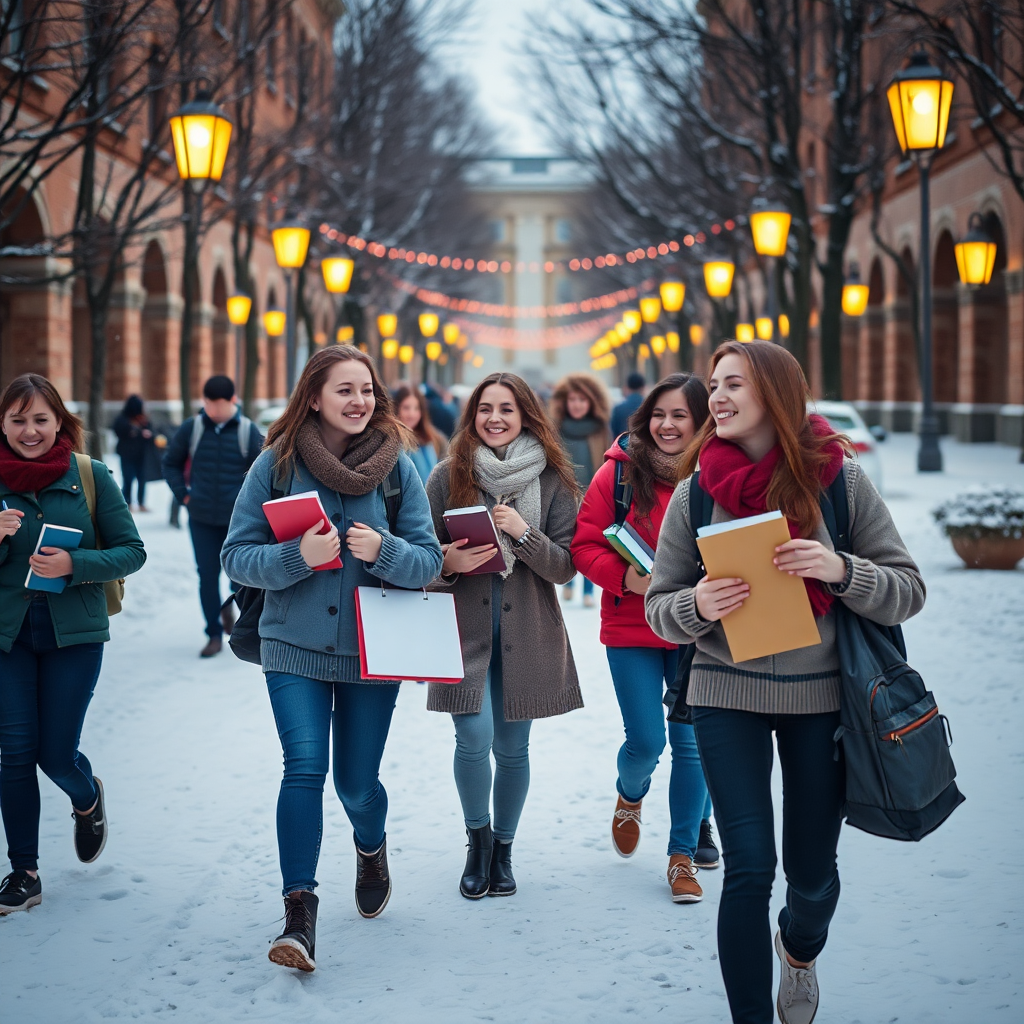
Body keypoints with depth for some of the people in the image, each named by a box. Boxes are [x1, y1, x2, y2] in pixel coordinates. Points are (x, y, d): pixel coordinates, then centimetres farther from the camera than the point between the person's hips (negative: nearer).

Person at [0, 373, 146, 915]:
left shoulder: (91, 476, -4)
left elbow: (131, 551, -3)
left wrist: (74, 564, -19)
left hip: (74, 632, -2)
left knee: (56, 753, 1)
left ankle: (88, 800, 37)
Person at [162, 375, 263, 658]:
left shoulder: (248, 430, -4)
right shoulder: (191, 428, -1)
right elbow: (171, 462, 10)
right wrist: (183, 494, 1)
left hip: (238, 518, 0)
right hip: (202, 518, 1)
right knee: (207, 576, -1)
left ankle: (228, 608, 36)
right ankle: (214, 634, 9)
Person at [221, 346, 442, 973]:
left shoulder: (398, 466, -1)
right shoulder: (277, 464, -4)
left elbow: (430, 562, -2)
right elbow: (238, 556, -4)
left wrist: (384, 551, -23)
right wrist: (298, 556, -22)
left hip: (372, 649, 1)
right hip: (295, 645, -1)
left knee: (356, 782, 10)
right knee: (304, 769, -16)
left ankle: (372, 849, 44)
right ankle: (299, 914, -11)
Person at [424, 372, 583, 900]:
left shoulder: (551, 480, 2)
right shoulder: (447, 478, 2)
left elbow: (565, 564, -1)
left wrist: (522, 532, -17)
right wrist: (446, 564, -15)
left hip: (526, 633, 1)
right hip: (464, 628, -1)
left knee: (512, 747, 7)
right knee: (474, 738, -13)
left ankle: (503, 849, 27)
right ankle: (477, 836, 13)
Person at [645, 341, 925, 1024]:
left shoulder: (841, 481, -4)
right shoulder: (697, 494, -1)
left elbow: (908, 591, -4)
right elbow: (659, 609, 4)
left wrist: (840, 571, -23)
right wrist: (698, 607, -19)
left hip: (821, 698, 0)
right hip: (729, 697, 0)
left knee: (812, 871, 11)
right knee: (750, 869, -8)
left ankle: (800, 950, 46)